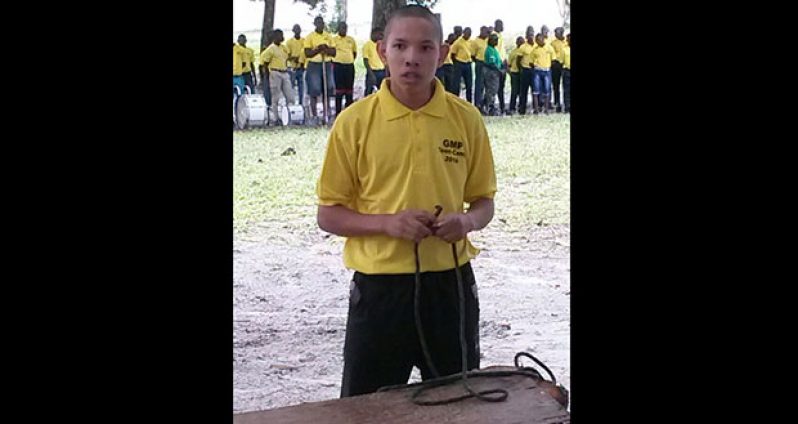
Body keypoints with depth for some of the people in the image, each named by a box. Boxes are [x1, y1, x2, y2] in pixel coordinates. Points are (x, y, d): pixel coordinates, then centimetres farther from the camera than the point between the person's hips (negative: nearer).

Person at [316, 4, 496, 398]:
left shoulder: (467, 119, 1)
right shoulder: (353, 122, -6)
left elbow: (483, 201, 11)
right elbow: (328, 215, -2)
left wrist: (467, 221, -12)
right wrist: (387, 222, -18)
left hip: (450, 281, 2)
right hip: (379, 287, -2)